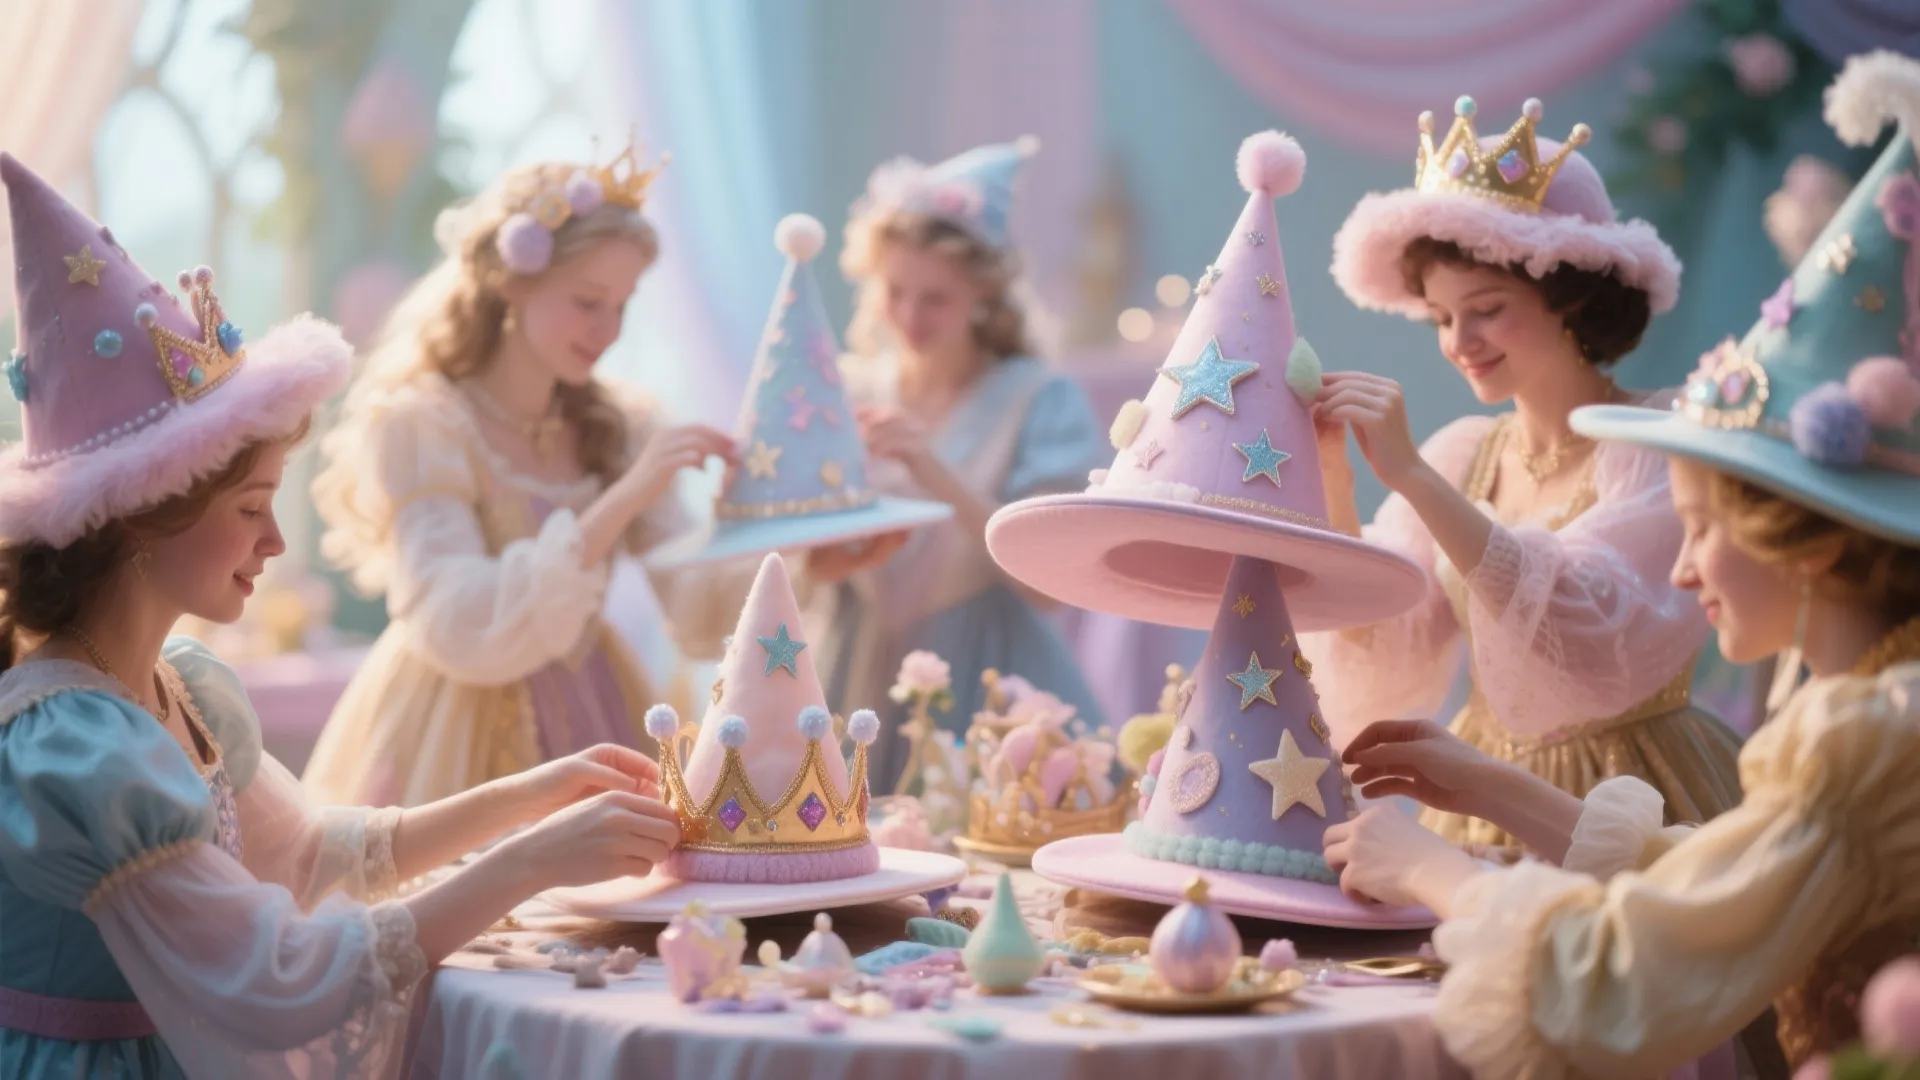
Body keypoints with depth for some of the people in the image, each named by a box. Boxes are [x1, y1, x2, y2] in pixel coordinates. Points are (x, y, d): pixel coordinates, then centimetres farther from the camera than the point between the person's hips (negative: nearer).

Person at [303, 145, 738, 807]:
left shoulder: (615, 429, 8)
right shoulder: (418, 427, -8)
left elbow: (700, 620, 4)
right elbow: (462, 632, -20)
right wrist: (623, 500, -24)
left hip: (592, 716, 4)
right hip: (460, 744, -4)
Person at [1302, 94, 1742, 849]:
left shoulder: (1659, 446, -8)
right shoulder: (1462, 454, 6)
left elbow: (1595, 639, -23)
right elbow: (1384, 661, 0)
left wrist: (1412, 475, -26)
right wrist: (1331, 478, -11)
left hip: (1631, 813, -4)